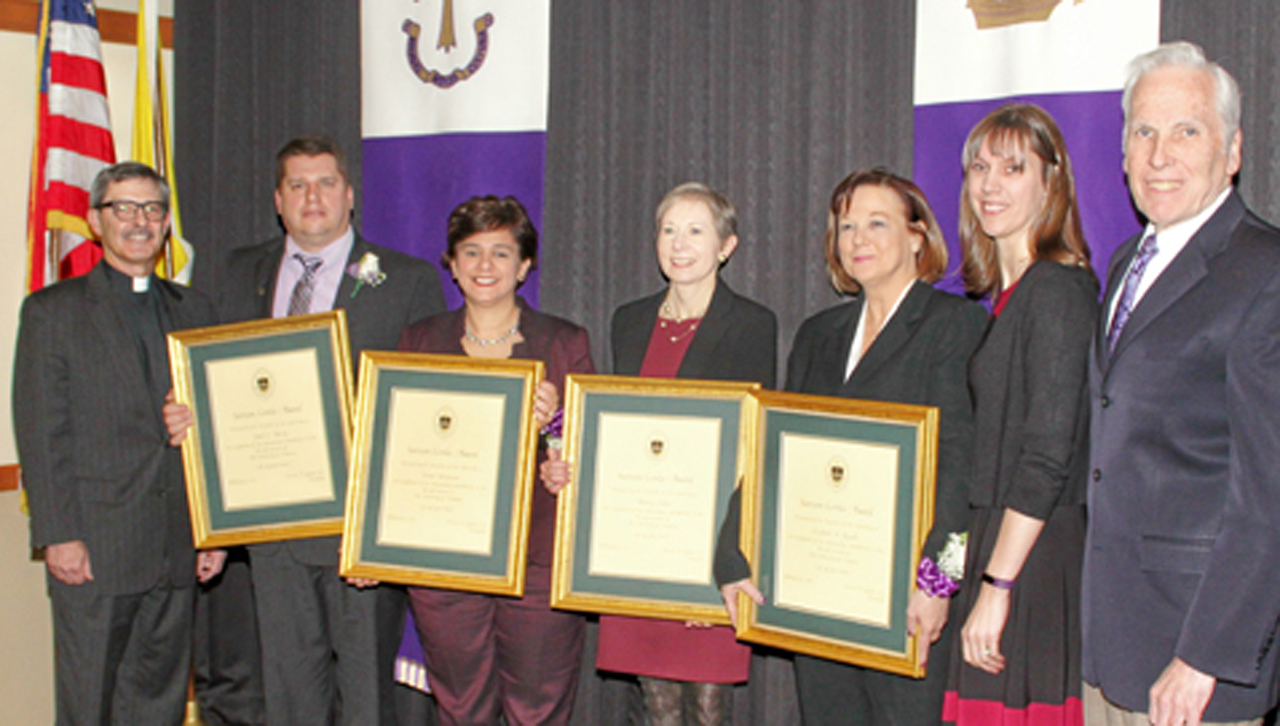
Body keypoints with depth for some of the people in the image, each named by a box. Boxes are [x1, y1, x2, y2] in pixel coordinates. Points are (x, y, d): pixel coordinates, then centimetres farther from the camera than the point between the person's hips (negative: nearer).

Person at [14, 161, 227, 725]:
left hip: (177, 550, 4)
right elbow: (41, 435, -4)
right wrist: (59, 535, -11)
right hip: (93, 549, -3)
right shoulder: (53, 311, 2)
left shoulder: (195, 311, 13)